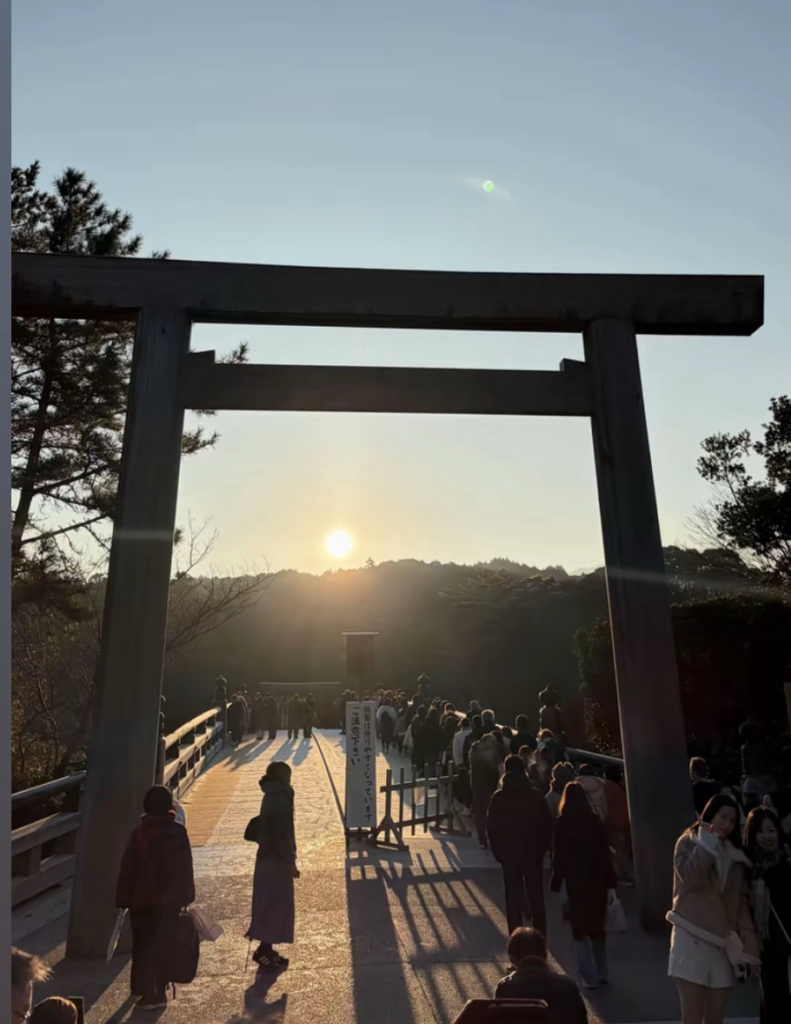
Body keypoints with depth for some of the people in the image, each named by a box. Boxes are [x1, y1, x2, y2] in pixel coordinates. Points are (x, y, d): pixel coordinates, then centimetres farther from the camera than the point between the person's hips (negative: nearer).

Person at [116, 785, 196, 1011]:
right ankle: (157, 993, 8)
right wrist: (186, 896, 2)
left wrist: (123, 899, 6)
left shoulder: (139, 832, -5)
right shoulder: (178, 831, -9)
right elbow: (185, 866, -7)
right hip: (169, 899, -2)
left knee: (142, 945, 17)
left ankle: (144, 990, 24)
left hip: (141, 899, 2)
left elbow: (127, 868, -2)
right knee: (161, 945, 8)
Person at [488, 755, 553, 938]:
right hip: (533, 853, 1)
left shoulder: (498, 797, -8)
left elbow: (491, 828, -7)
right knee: (536, 897, 14)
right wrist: (542, 848, 8)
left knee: (513, 898, 9)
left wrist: (498, 852, 3)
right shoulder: (535, 795, -7)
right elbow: (547, 825, -3)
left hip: (508, 854, -1)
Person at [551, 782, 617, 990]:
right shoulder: (595, 820, -4)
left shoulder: (562, 823, -11)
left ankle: (590, 977, 7)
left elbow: (559, 856, -11)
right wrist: (610, 881, 3)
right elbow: (605, 852, -3)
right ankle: (601, 973, 26)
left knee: (580, 930, 9)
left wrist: (556, 884, -4)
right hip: (597, 880, 3)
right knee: (597, 927, 20)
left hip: (575, 881, -3)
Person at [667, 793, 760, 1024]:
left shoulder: (735, 856, 13)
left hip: (722, 941, 4)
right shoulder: (688, 842, 0)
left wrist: (749, 939, -2)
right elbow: (691, 879, -17)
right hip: (691, 938, -4)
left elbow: (742, 901, 9)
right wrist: (706, 843, -11)